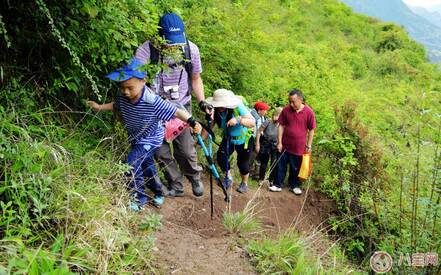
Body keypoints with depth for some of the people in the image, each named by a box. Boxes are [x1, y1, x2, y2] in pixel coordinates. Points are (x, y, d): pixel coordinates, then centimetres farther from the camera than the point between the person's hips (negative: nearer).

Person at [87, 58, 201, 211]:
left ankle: (140, 198, 2)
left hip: (151, 139, -7)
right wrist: (99, 107, 3)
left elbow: (176, 112, -33)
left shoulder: (153, 102, -35)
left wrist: (193, 123, -38)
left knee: (132, 163, -18)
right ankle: (158, 190, 45)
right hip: (136, 138, 7)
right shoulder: (123, 98, -16)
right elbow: (115, 106, 9)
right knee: (146, 164, 21)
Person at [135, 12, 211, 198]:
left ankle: (195, 178, 28)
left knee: (185, 149, -1)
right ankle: (176, 186, 23)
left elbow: (195, 78, 5)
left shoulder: (191, 49, -10)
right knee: (160, 150, 3)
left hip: (181, 106, 0)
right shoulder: (147, 50, -19)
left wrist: (202, 101, -7)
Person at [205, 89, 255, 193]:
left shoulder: (238, 107, -32)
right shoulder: (215, 111, -20)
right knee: (221, 157, -13)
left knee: (243, 163, 2)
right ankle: (229, 178, 13)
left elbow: (252, 122, -37)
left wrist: (238, 120, -53)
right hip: (228, 139, 4)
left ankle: (244, 183, 30)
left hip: (244, 139, -3)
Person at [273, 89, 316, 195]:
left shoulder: (309, 112, -12)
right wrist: (279, 142, -3)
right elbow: (281, 126, -1)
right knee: (281, 166, 11)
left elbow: (311, 130, -3)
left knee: (296, 168, 15)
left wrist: (309, 145, -1)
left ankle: (294, 185, 34)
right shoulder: (286, 110, -9)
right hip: (285, 145, 1)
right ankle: (278, 185, 27)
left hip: (299, 147, -1)